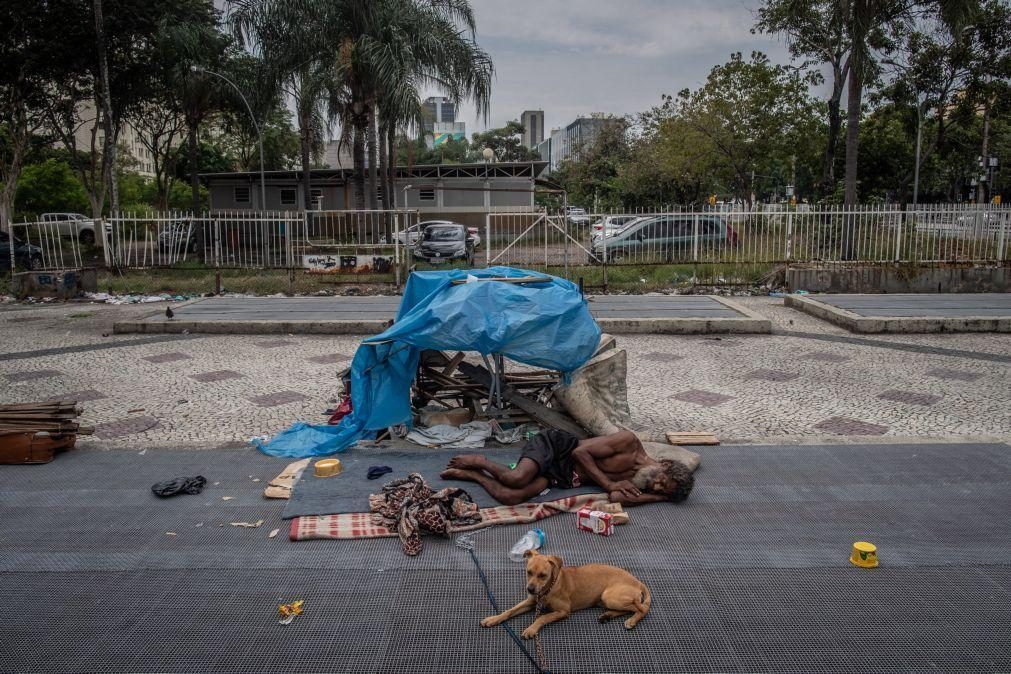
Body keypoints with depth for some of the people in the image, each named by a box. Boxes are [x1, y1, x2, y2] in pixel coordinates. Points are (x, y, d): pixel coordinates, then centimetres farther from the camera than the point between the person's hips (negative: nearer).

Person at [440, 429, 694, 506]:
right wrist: (609, 483, -18)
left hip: (559, 477, 4)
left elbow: (616, 497, -19)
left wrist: (661, 497, -18)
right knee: (517, 479, -34)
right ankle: (480, 461, -1)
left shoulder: (637, 482, 2)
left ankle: (470, 474, 1)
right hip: (554, 445, -4)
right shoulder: (629, 442, -15)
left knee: (511, 497, -25)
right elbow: (580, 452, -15)